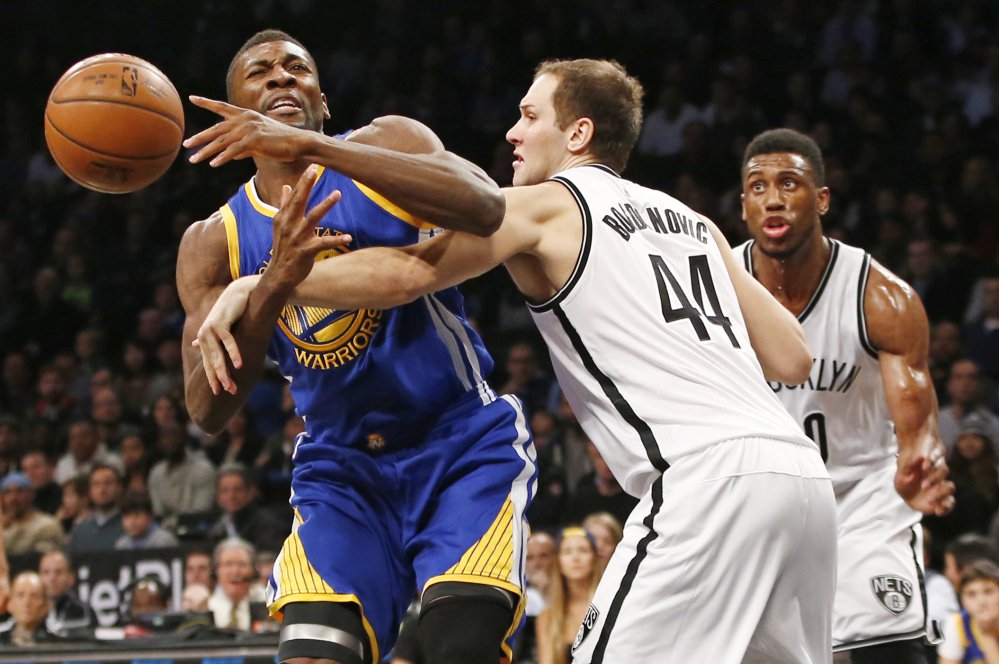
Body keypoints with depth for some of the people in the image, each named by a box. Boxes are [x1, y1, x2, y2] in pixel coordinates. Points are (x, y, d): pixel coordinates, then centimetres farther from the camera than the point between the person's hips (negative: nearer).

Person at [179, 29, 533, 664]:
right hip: (339, 470, 3)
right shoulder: (213, 245, 2)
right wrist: (274, 282, -28)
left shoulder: (386, 143, -6)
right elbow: (208, 409, -11)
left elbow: (487, 209, -29)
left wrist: (310, 146, -33)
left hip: (464, 449, -3)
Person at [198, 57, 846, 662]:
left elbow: (407, 272, -7)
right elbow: (792, 360, 21)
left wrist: (259, 286, -2)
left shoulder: (545, 205, 7)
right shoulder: (693, 222, 26)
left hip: (712, 478, -8)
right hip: (803, 470, 8)